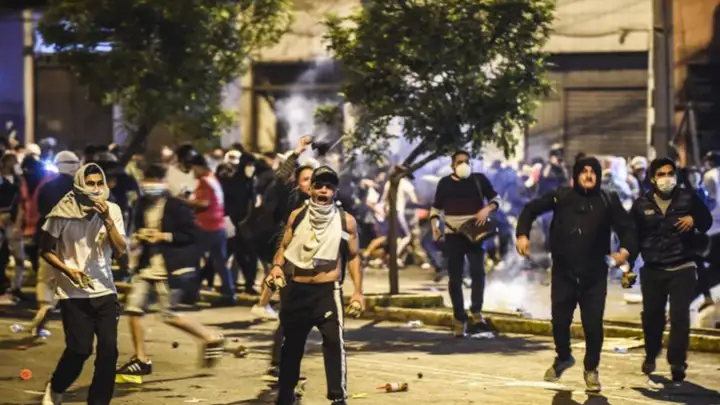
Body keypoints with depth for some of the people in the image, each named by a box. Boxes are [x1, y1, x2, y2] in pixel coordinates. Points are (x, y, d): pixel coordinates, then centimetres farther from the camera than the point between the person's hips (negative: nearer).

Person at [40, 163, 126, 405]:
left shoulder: (112, 210, -2)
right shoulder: (63, 213, -10)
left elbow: (120, 251, -8)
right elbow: (45, 250, 0)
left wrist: (107, 220, -19)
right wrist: (67, 270, -14)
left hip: (105, 292, 3)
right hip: (74, 294, -3)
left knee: (109, 350, -4)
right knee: (79, 349, -8)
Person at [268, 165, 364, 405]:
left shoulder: (346, 221, 1)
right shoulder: (297, 216, 5)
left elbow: (353, 257, 6)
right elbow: (285, 247, 12)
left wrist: (358, 291, -2)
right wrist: (277, 266, -9)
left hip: (327, 290, -2)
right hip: (295, 289, 2)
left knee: (334, 341, -13)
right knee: (292, 343, 11)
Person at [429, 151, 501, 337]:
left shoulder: (479, 179, 3)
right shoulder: (445, 183, 7)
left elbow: (495, 198, 8)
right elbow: (436, 208, 14)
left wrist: (487, 209, -13)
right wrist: (434, 225, -4)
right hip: (453, 235, 2)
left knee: (478, 271, -20)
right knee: (455, 278, 1)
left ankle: (477, 312, -14)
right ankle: (460, 318, 8)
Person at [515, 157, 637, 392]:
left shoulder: (608, 202, -1)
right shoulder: (561, 197, -1)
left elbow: (627, 228, -4)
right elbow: (531, 209, 7)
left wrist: (626, 250, -24)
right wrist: (522, 234, -9)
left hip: (594, 276, -1)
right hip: (563, 273, 1)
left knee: (593, 325, -4)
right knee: (560, 321, 10)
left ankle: (591, 369, 20)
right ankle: (563, 358, 40)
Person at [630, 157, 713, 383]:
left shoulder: (688, 198, -1)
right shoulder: (642, 204, 2)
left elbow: (707, 222, 9)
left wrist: (694, 220, -14)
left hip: (683, 269, -2)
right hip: (653, 270, 2)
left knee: (679, 316, -10)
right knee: (651, 316, 11)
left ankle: (677, 363, -4)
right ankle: (651, 355, 34)